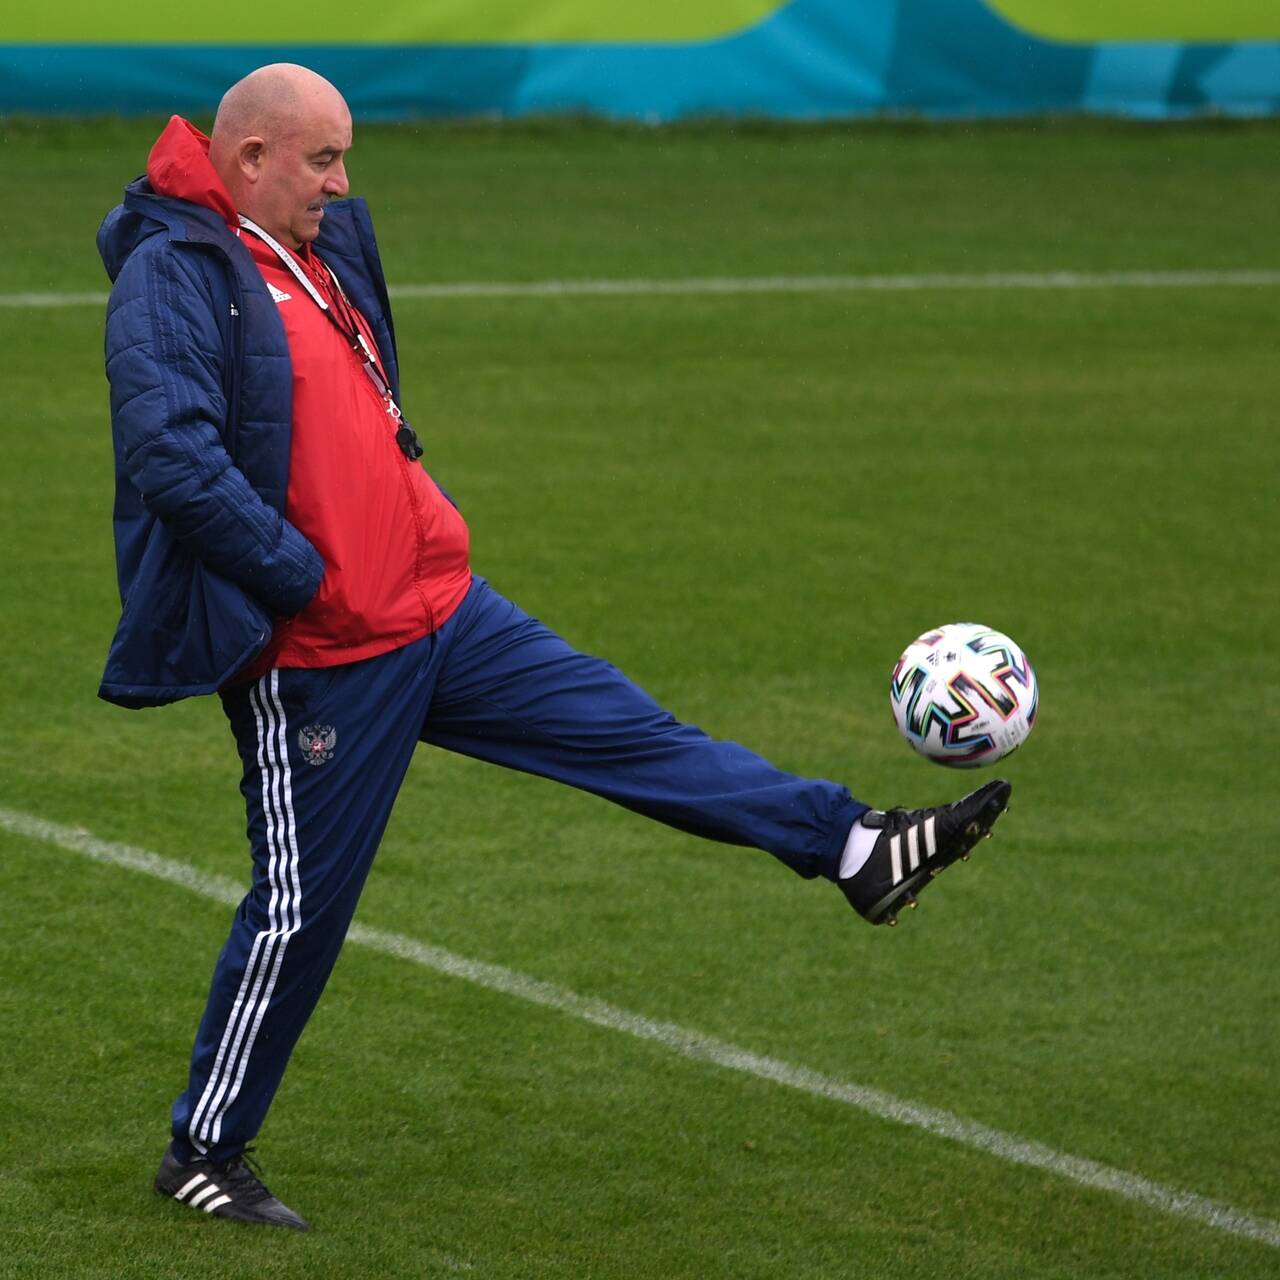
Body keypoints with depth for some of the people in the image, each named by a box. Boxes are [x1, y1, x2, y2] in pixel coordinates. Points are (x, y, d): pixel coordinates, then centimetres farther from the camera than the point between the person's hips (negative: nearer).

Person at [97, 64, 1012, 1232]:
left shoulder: (324, 250, 12)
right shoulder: (173, 277, -17)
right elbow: (174, 460, -28)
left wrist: (420, 531, 16)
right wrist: (310, 582, -22)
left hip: (437, 611, 8)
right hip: (318, 659, -8)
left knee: (630, 733, 8)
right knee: (301, 909, 1)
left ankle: (856, 851, 13)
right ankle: (202, 1156, 15)